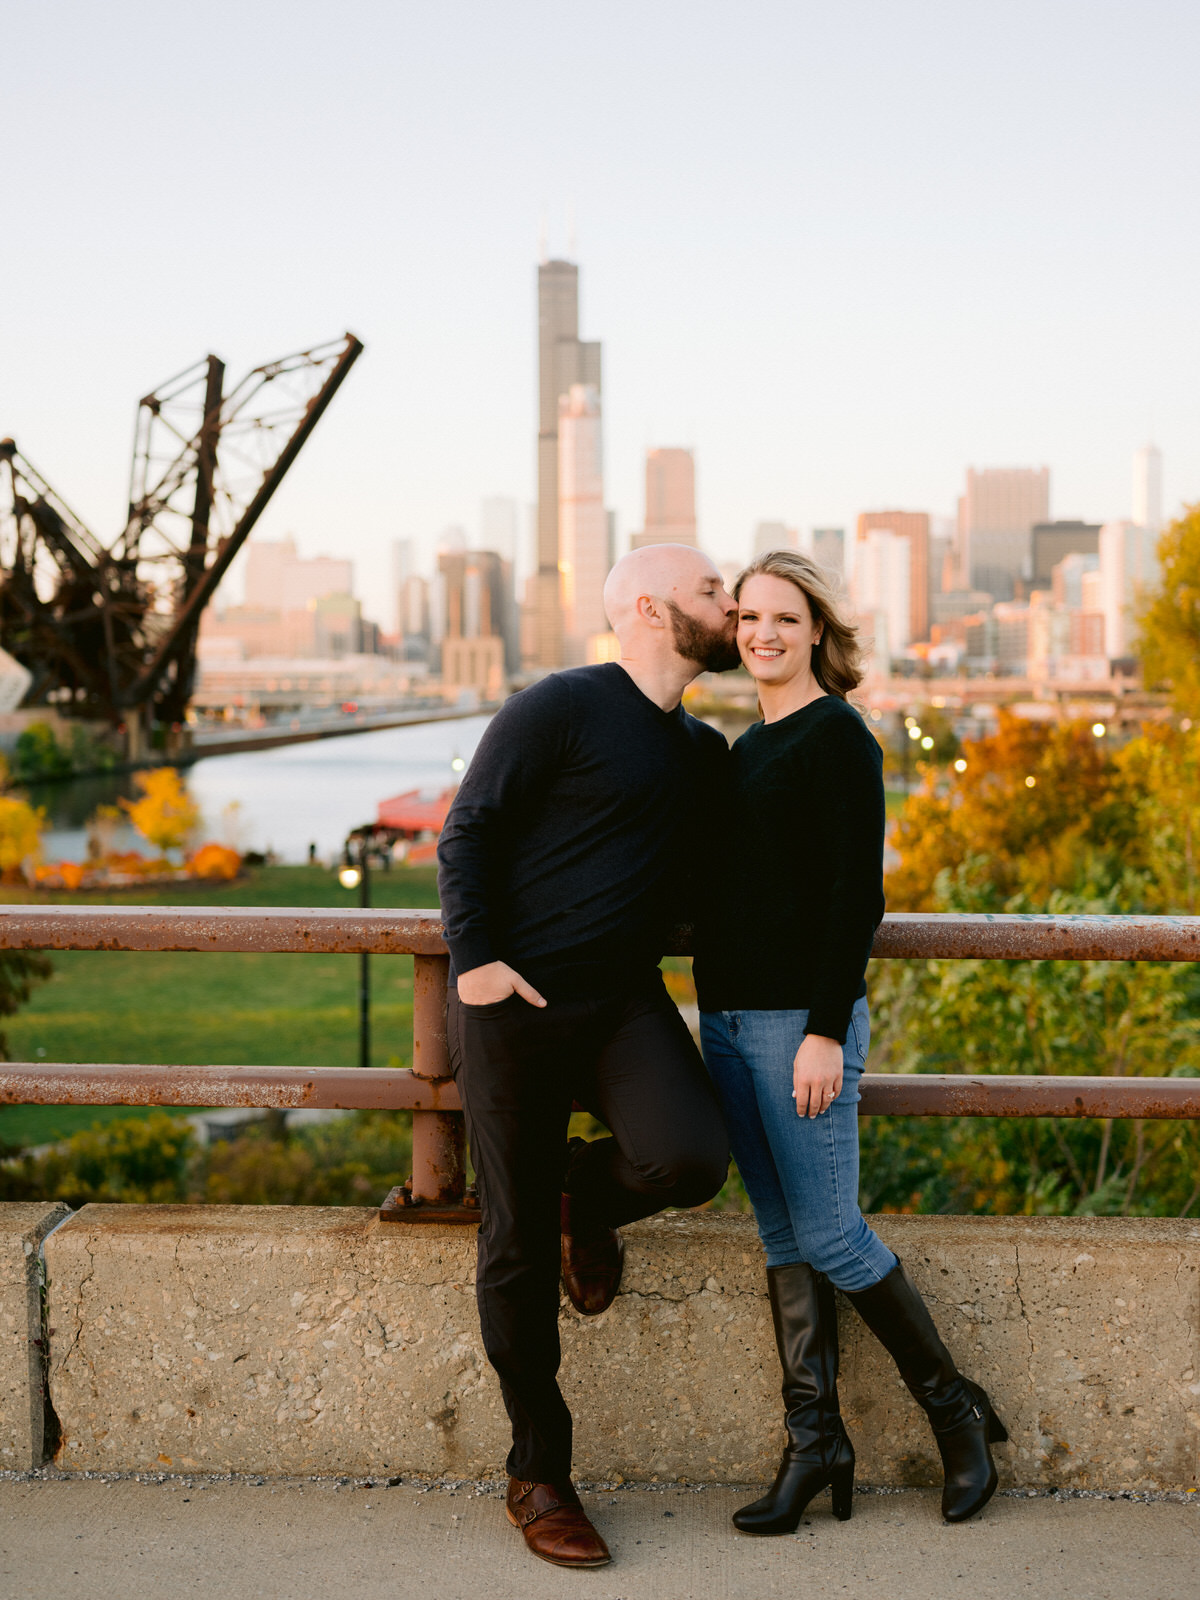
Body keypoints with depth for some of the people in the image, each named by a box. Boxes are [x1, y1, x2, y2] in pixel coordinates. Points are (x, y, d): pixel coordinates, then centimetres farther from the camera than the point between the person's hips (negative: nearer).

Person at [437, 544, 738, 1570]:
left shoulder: (704, 752, 16)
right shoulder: (561, 709, -6)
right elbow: (467, 833, -8)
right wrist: (475, 958, -18)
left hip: (625, 999, 5)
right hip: (515, 999, -5)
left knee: (689, 1157, -24)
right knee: (516, 1249, -1)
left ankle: (590, 1198, 12)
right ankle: (539, 1476, 14)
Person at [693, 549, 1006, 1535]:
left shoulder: (836, 735, -9)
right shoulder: (751, 745, 16)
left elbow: (857, 893, -15)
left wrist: (826, 1033, -19)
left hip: (803, 1017, -8)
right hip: (729, 1013, 8)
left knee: (828, 1236, -4)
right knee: (782, 1239, 8)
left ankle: (957, 1411, 13)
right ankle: (815, 1444, 13)